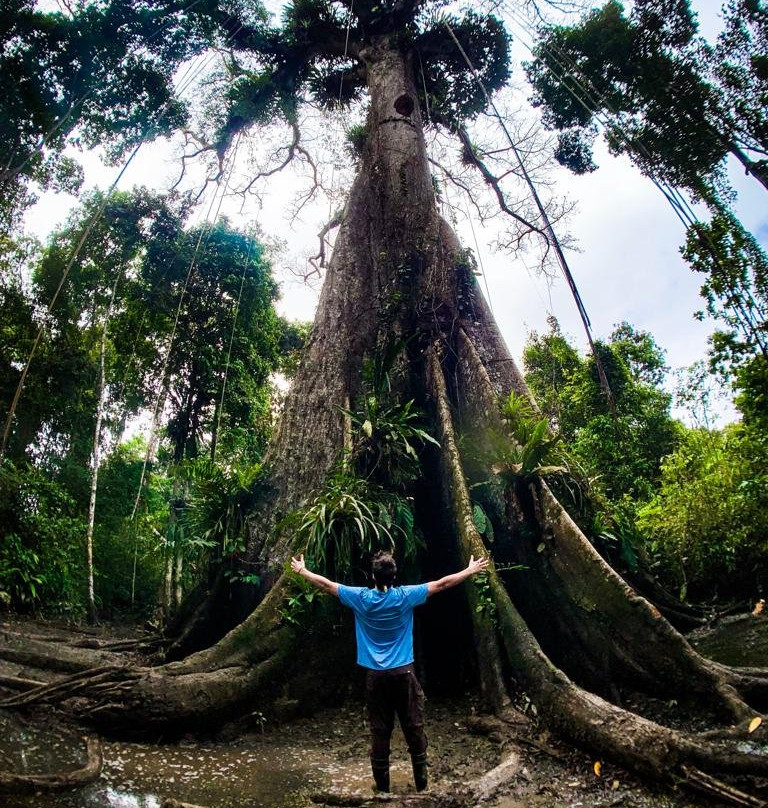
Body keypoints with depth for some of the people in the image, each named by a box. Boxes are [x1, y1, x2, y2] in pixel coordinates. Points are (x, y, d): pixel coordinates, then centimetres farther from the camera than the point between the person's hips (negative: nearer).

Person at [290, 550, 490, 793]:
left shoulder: (361, 598, -6)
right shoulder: (405, 596, -9)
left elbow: (326, 584, 4)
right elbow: (443, 584, -2)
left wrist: (302, 570, 18)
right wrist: (471, 570, 8)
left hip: (375, 675, 1)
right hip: (403, 673, -1)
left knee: (380, 732, 10)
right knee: (414, 729, 10)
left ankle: (382, 785, 19)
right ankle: (421, 782, 20)